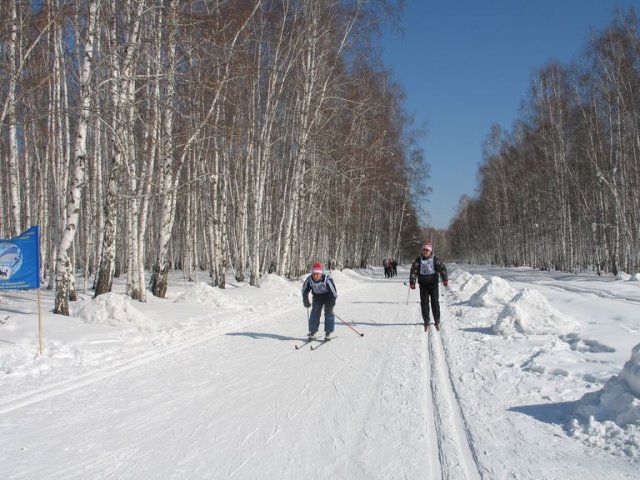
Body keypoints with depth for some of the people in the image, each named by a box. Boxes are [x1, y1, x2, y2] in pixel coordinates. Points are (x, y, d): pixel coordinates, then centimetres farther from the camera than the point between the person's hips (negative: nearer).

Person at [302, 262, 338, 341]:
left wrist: (331, 304, -28)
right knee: (314, 312, -2)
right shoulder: (309, 280, -25)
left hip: (328, 297, -3)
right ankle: (312, 331, 8)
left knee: (328, 312, -11)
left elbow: (334, 292, -27)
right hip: (317, 297, 4)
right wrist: (306, 301, -9)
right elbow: (305, 291, -6)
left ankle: (329, 332, -4)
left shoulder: (327, 280, -36)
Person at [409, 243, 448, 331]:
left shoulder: (435, 259, 0)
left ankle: (437, 321, 9)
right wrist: (412, 281, -11)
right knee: (424, 302, -1)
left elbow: (442, 268, -4)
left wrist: (445, 279, -16)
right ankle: (426, 321, 6)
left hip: (433, 283, -1)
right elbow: (413, 270, -1)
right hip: (423, 284, 1)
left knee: (435, 301, -1)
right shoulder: (418, 260, 3)